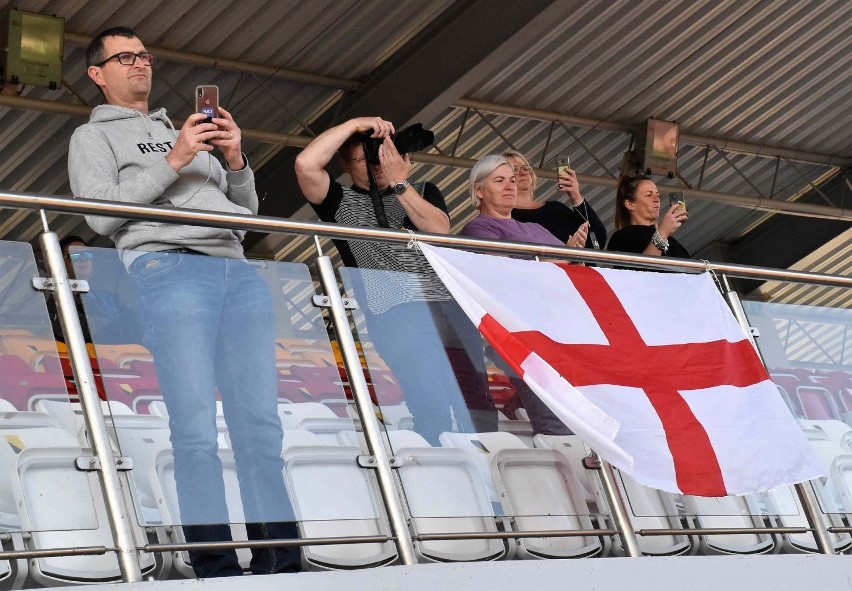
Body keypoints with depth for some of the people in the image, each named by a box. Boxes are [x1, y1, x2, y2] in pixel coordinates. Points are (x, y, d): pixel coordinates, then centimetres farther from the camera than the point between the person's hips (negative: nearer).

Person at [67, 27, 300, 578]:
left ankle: (283, 564, -10)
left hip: (237, 268, 5)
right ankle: (217, 570, -19)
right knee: (197, 426, -16)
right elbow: (102, 213, -1)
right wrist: (172, 162, -6)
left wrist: (236, 161, 10)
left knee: (262, 424, -7)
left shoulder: (181, 131, 34)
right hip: (167, 266, -5)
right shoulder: (93, 137, 17)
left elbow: (246, 208, 30)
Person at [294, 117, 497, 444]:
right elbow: (306, 164, -5)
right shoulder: (342, 202, 14)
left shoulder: (423, 192, 24)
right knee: (433, 403, -19)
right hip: (394, 310, -4)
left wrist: (399, 184, 2)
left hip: (450, 305, 4)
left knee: (476, 401, -7)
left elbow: (440, 231, 3)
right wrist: (354, 124, 2)